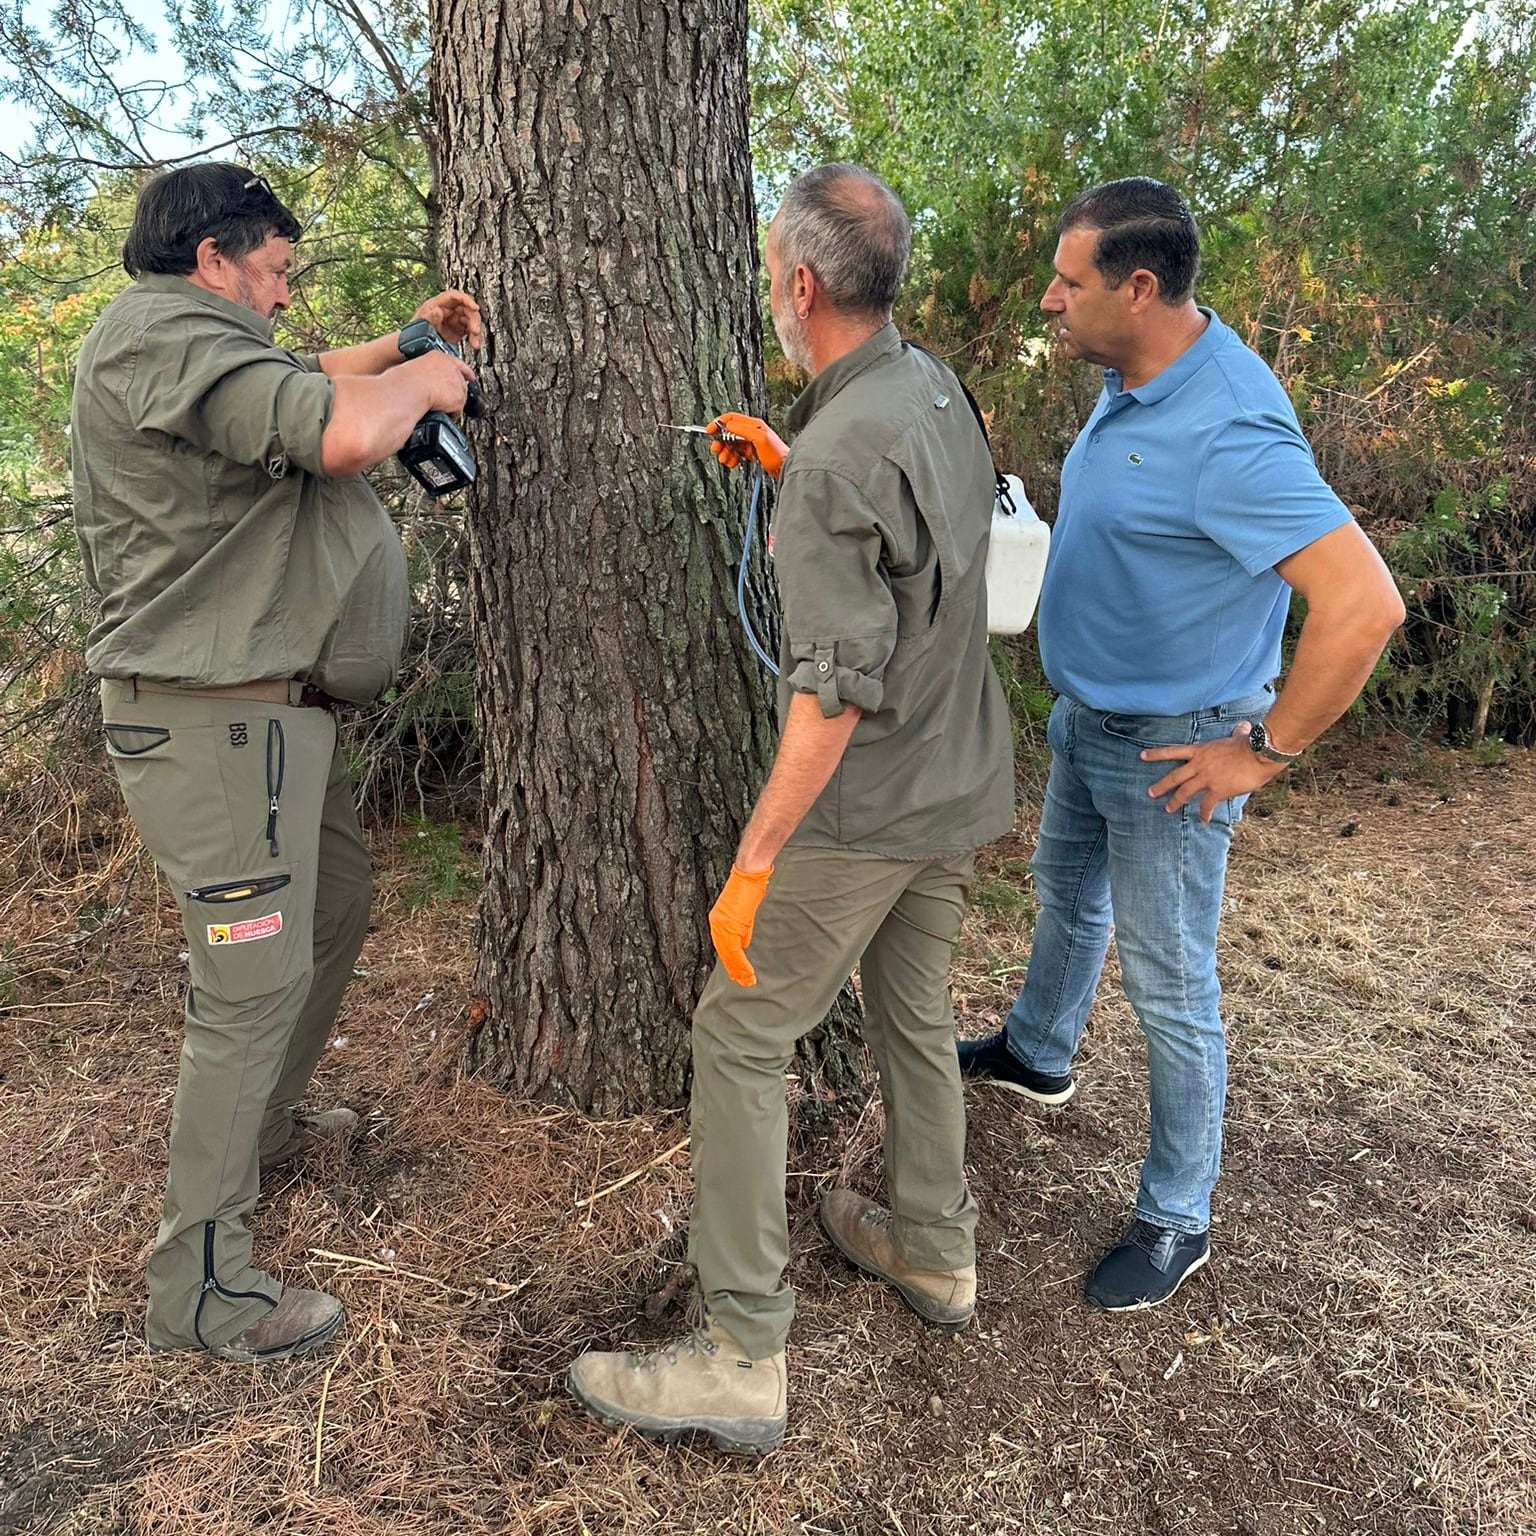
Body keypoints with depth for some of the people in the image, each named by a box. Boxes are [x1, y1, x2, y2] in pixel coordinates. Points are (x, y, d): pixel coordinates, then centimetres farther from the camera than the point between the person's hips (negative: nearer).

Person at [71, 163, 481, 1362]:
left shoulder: (192, 345, 17)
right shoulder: (158, 339, -17)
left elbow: (297, 388, 34)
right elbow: (338, 433, -32)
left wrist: (404, 344, 18)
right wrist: (419, 382, -11)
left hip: (272, 710, 11)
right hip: (215, 719, -11)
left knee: (335, 911, 23)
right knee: (253, 984, -6)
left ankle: (263, 1125, 44)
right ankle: (199, 1289, 7)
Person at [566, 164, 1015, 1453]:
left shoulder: (841, 453, -24)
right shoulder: (935, 385, 4)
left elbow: (837, 689, -28)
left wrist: (755, 861, -23)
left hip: (862, 807, -9)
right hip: (961, 784, 9)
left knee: (739, 1041, 1)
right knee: (914, 1015, 22)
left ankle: (741, 1359, 8)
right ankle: (935, 1247, 41)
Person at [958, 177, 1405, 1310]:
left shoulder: (1228, 434, -30)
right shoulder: (1133, 380, -1)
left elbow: (1365, 604, -35)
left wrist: (1265, 751, -25)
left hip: (1173, 749, -9)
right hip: (1088, 717, 9)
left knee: (1169, 987, 5)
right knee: (1066, 894, 28)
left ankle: (1178, 1219, 24)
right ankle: (1037, 1055, 54)